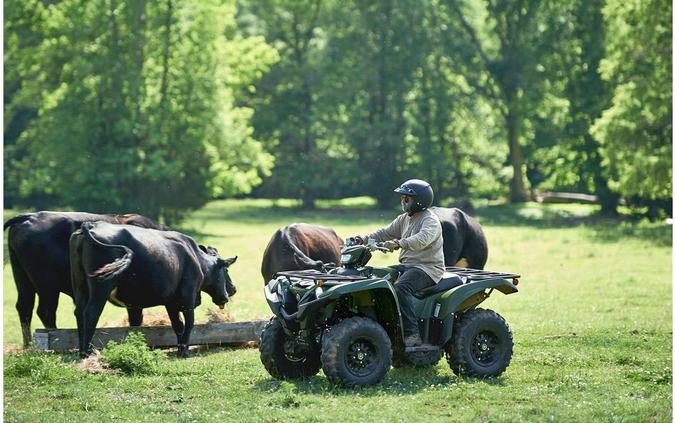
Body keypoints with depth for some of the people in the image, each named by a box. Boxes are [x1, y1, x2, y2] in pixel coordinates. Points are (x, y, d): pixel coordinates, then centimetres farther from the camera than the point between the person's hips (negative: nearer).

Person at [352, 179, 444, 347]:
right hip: (407, 265, 9)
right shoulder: (404, 219, 18)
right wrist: (364, 239, -2)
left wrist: (399, 243, -45)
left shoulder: (430, 221, -11)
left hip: (428, 268, -9)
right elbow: (386, 233, 16)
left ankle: (412, 334, -35)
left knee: (401, 286, -34)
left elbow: (422, 239, -31)